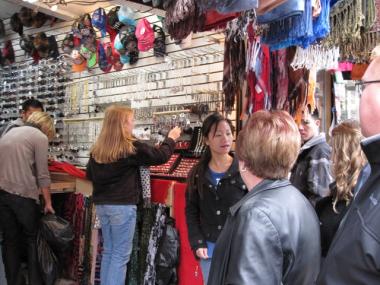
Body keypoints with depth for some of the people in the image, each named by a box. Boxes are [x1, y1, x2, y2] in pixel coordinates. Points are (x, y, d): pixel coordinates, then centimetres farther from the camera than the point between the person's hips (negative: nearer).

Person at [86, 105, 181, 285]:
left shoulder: (97, 149, 5)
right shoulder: (131, 147, -13)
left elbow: (90, 175, 16)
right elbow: (160, 156, -4)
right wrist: (171, 139, 12)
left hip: (102, 205, 7)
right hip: (122, 206, -7)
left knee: (108, 251, 17)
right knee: (120, 255, 1)